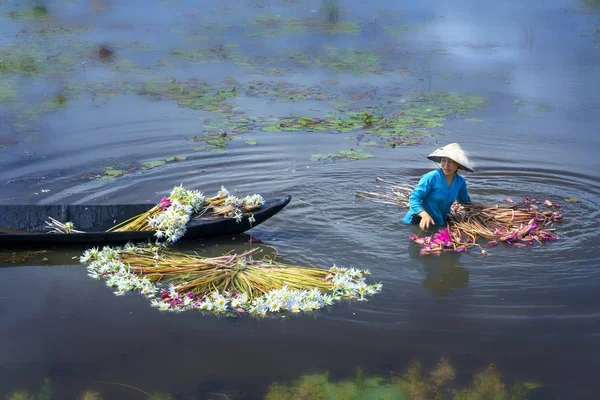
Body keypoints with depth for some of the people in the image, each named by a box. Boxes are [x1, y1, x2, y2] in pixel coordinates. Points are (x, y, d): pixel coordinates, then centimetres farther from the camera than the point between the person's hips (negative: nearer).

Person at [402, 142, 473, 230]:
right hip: (421, 222, -5)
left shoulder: (460, 182, 3)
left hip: (439, 223, 6)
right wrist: (425, 215, -32)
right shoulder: (431, 177, -15)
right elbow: (414, 198, -18)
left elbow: (465, 201, 23)